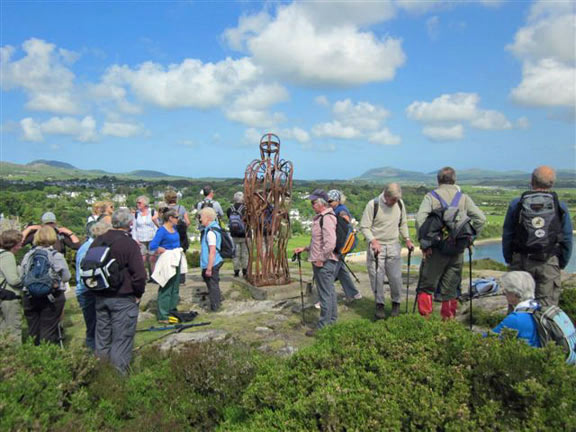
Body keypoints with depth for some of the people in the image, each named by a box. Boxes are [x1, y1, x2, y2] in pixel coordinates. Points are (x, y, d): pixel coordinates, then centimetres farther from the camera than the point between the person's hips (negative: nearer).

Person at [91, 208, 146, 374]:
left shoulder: (97, 241, 5)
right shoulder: (129, 244, -16)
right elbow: (139, 274, -21)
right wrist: (138, 294, -6)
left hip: (100, 297, 7)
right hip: (123, 299, -7)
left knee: (102, 335, 19)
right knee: (122, 339, 2)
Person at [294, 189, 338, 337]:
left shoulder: (327, 218, -19)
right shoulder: (321, 217, 14)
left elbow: (330, 243, -28)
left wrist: (321, 259, -19)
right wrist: (305, 248, 17)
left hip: (324, 263, -10)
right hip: (322, 261, 10)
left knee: (325, 294, -1)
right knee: (330, 292, 19)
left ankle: (324, 326, 8)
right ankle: (332, 320, 32)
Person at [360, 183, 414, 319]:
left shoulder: (400, 203, 3)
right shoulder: (373, 205, -12)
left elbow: (403, 223, 18)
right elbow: (364, 227, -9)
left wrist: (407, 240, 9)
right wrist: (373, 241, -21)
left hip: (393, 246, 3)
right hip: (376, 246, -3)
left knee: (396, 277, 1)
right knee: (377, 277, -1)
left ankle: (396, 303, 22)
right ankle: (379, 305, 15)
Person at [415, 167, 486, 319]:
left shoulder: (431, 196, 1)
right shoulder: (463, 197, 9)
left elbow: (420, 218, -13)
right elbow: (480, 218, 2)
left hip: (436, 249, -2)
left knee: (426, 286, 7)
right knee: (451, 289, 12)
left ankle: (424, 317, 3)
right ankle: (448, 319, 20)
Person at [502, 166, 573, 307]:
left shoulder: (516, 204, -1)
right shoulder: (560, 207, 1)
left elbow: (507, 235, 2)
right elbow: (567, 239, 4)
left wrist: (508, 259, 12)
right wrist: (562, 264, 15)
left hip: (521, 262, 0)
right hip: (549, 263, 0)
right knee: (548, 306, 6)